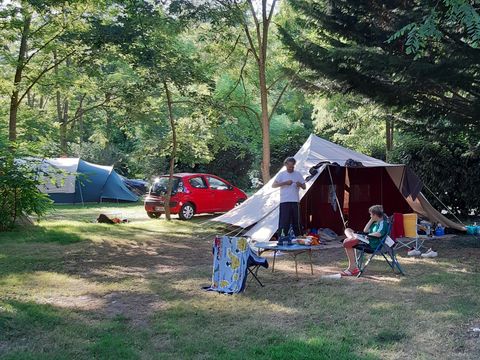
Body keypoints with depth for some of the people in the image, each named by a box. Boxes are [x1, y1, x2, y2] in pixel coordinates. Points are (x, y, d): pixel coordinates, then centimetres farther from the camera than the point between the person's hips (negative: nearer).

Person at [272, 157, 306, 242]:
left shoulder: (298, 174, 11)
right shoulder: (281, 174, 2)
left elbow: (304, 187, 13)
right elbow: (273, 185, -6)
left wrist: (300, 184, -10)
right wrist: (285, 183, -16)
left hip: (295, 201, 3)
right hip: (284, 202, -3)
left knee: (296, 222, 8)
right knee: (284, 222, -7)